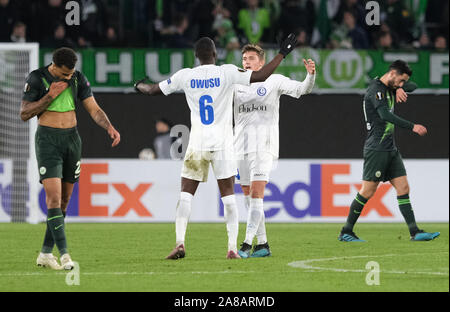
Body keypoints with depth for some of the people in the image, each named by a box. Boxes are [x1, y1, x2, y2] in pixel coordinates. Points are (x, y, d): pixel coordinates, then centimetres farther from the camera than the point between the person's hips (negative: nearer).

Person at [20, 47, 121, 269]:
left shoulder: (78, 79, 3)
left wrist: (109, 128, -15)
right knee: (54, 197, -16)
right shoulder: (37, 78, -8)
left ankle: (46, 253, 14)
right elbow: (25, 114, -8)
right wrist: (51, 95, -17)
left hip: (72, 139, 5)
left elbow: (94, 109, 3)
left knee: (64, 200, 6)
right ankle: (64, 254, -22)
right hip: (48, 140, -5)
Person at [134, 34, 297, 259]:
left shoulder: (185, 76, 2)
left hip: (196, 145, 1)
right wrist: (282, 53, 1)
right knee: (228, 194, 5)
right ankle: (232, 247, -1)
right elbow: (260, 76, -10)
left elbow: (154, 90, 14)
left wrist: (139, 86, 36)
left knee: (186, 194, 4)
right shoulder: (227, 73, -5)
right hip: (222, 144, -1)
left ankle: (179, 242, -11)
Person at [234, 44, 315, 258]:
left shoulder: (274, 81, 3)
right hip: (241, 146, 5)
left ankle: (247, 244, -17)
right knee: (248, 197, 6)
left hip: (264, 146, -5)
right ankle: (262, 244, 13)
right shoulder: (236, 84, 13)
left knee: (256, 194, -14)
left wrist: (310, 75, -23)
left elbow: (302, 89, -3)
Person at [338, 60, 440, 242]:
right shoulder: (376, 90, -14)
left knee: (403, 188, 3)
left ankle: (415, 232, 1)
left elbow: (413, 86, 28)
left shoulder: (390, 88, 14)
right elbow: (386, 115, -27)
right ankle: (346, 232, 2)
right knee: (368, 192, -7)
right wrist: (412, 127, -29)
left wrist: (401, 88, 5)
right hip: (376, 149, -9)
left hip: (390, 149, 9)